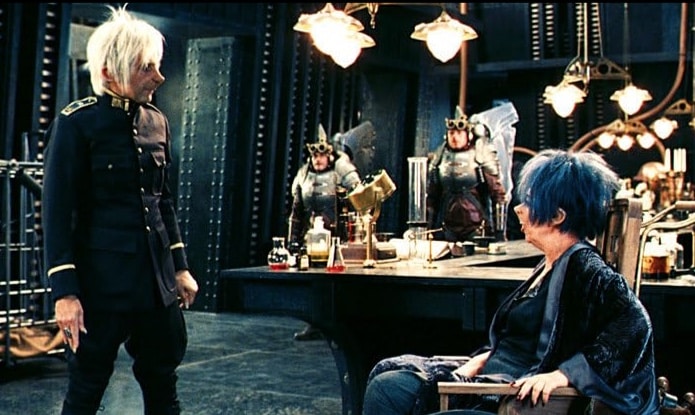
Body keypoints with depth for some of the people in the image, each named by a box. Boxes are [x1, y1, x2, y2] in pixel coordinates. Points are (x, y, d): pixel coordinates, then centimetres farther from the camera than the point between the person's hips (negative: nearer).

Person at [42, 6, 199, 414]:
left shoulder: (156, 121, 9)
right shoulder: (77, 123, -10)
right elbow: (58, 212, -11)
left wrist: (180, 267, 14)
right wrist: (65, 292, -16)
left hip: (156, 277, 6)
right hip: (101, 279, -6)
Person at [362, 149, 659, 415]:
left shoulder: (584, 268, -16)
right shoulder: (550, 265, 14)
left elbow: (634, 324, -29)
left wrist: (564, 373, -31)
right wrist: (483, 358, 9)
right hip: (495, 376, 10)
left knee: (389, 390, -13)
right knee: (387, 380, 4)